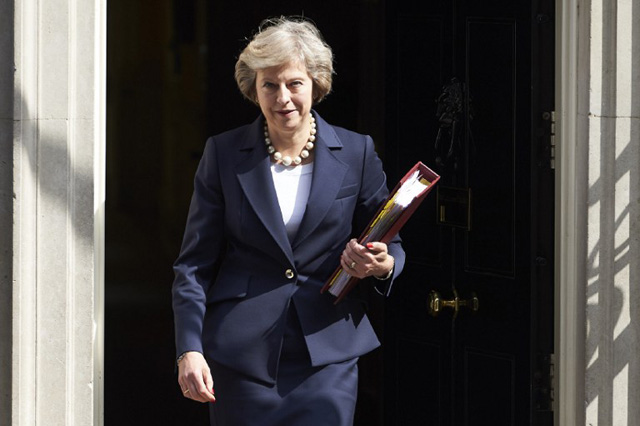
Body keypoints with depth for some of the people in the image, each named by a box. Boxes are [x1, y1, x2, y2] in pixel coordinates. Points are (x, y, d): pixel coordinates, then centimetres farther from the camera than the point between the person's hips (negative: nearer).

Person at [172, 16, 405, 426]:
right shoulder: (224, 154, 3)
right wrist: (190, 349, -8)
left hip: (327, 355, 0)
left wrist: (381, 265, -14)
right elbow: (195, 263, 3)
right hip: (241, 356, 0)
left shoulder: (356, 153, 4)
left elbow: (390, 246, 11)